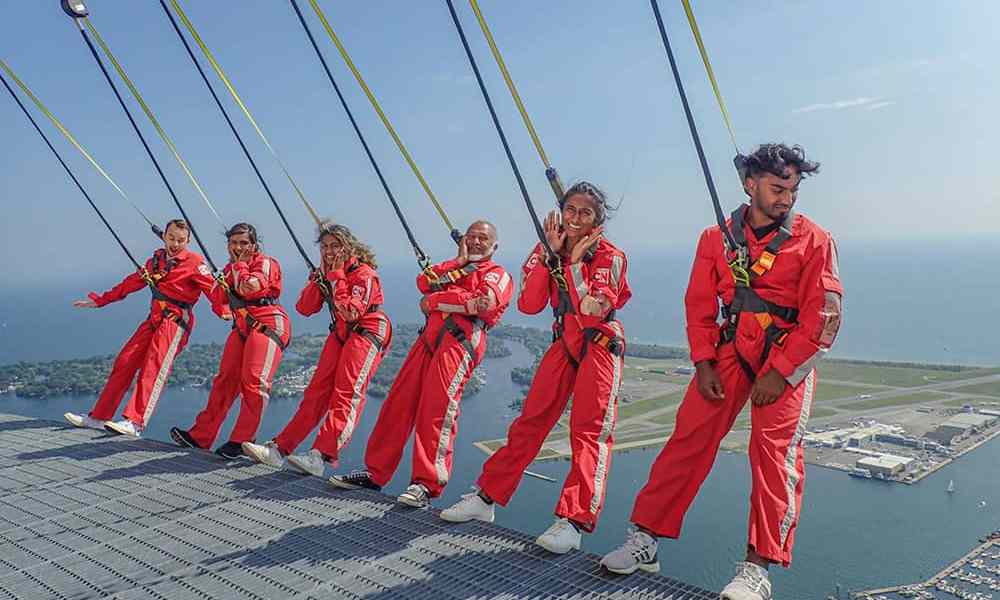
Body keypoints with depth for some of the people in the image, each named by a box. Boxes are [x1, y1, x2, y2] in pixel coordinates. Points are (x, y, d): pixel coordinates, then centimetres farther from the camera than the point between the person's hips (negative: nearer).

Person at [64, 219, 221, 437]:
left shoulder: (194, 262, -4)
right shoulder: (157, 259, 17)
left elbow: (212, 289, -14)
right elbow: (133, 282, 24)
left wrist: (224, 312, -31)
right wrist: (99, 300, 27)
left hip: (176, 321, -7)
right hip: (154, 319, 7)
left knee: (153, 369, -20)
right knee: (124, 362, 4)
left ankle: (134, 423, -27)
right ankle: (98, 417, 12)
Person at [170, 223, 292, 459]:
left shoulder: (265, 263, -5)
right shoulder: (231, 267, 19)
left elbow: (248, 288, -22)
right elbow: (218, 299, 12)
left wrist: (240, 265, -7)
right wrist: (230, 272, -2)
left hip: (268, 325, -8)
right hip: (242, 326, 8)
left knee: (253, 381, -16)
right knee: (225, 378, 6)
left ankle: (241, 441, -10)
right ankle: (201, 435, 11)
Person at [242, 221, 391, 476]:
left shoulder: (363, 273, -14)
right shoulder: (325, 272, 9)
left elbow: (351, 313, -26)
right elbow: (304, 308, 1)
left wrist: (336, 277, -20)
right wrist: (321, 277, -8)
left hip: (368, 332, -8)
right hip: (340, 333, 8)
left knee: (347, 391, -21)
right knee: (317, 390, 3)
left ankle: (320, 457, -32)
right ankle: (279, 450, 2)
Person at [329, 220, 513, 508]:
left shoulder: (498, 274, 13)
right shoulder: (454, 266, 32)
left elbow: (483, 302, -9)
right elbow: (424, 282, 13)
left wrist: (434, 301, -1)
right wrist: (458, 261, 9)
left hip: (460, 339, -6)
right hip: (430, 336, 6)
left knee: (437, 409, -18)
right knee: (399, 401, 1)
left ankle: (427, 484, -16)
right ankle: (375, 471, 8)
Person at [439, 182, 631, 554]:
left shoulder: (609, 257, -12)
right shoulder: (547, 250, 2)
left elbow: (592, 313, -23)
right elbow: (528, 305, -10)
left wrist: (575, 263, -22)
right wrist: (551, 254, -15)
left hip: (600, 346, -4)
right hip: (563, 342, 5)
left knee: (590, 430, -14)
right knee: (530, 421, 5)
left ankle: (574, 522, -16)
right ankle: (487, 498, 13)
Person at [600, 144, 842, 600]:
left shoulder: (814, 241, -2)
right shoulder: (716, 238, 6)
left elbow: (823, 318, -8)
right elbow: (700, 305, 6)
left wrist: (781, 373, -15)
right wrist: (703, 363, -5)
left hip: (788, 354, -2)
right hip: (730, 349, 2)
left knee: (775, 447, -14)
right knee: (689, 437, -3)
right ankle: (645, 540, 5)